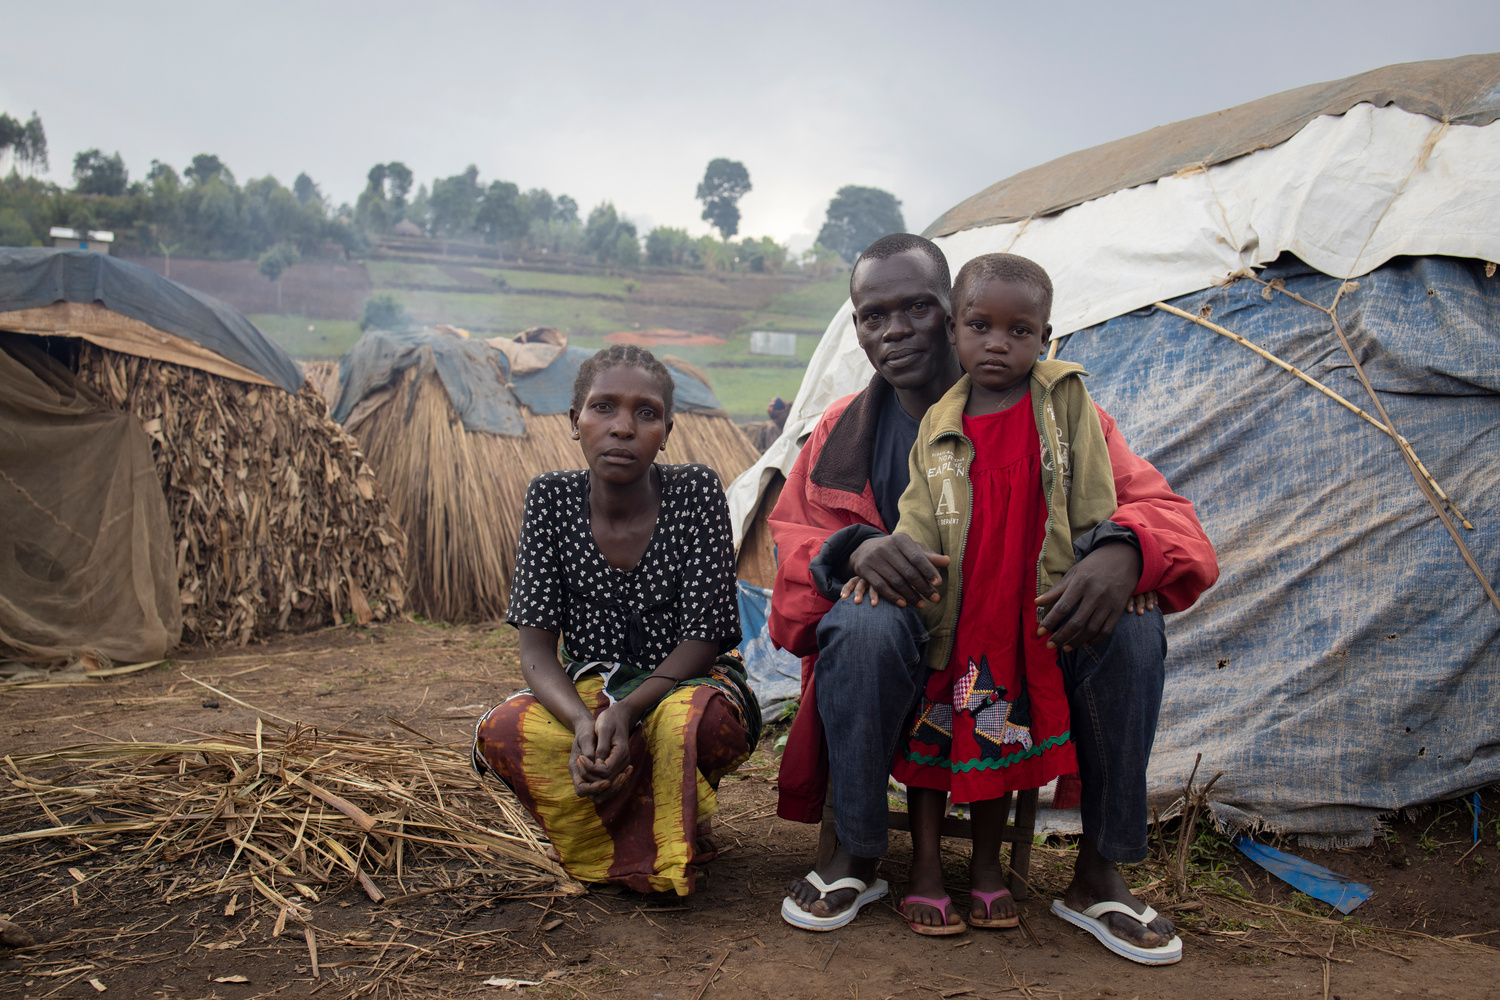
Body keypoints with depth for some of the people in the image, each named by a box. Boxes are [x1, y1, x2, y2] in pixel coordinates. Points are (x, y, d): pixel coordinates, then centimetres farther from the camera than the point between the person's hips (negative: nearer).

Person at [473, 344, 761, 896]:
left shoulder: (696, 492, -15)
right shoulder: (552, 498, -9)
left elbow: (701, 639, -17)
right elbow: (537, 645, -12)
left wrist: (623, 713, -34)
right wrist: (582, 722, -33)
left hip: (683, 683, -2)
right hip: (585, 691, 2)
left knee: (699, 722, -38)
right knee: (502, 732, -29)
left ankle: (667, 860, -3)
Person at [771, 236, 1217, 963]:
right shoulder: (844, 433, 0)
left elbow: (1156, 506, -8)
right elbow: (794, 541, -2)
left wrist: (1123, 551, -35)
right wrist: (857, 549, -28)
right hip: (910, 660, 0)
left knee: (1131, 629, -28)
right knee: (864, 625, -35)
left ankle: (1099, 872, -9)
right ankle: (855, 856, -12)